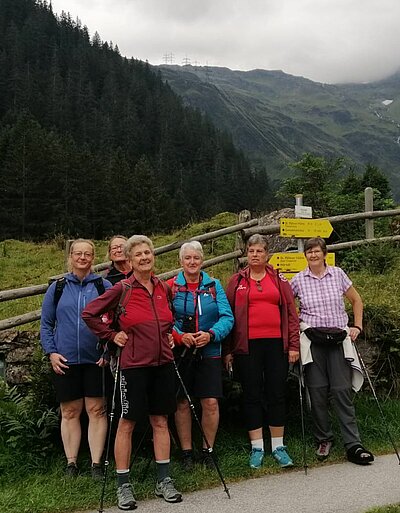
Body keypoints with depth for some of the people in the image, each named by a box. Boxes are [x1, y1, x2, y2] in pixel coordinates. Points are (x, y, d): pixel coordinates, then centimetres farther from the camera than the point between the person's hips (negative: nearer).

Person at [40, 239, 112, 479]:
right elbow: (46, 323, 10)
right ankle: (71, 464, 19)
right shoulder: (57, 288, 7)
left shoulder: (104, 286, 4)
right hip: (65, 360, 1)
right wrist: (51, 352, -2)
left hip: (95, 360, -1)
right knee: (70, 412, 8)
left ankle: (96, 464, 11)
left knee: (96, 410, 2)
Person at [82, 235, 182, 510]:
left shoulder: (164, 288, 6)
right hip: (134, 364, -4)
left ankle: (164, 481, 22)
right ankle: (124, 486, 16)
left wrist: (170, 335, 10)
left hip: (163, 363, 4)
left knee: (161, 421, 11)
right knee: (127, 423, 3)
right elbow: (89, 314, -1)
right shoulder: (122, 289, -8)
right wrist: (112, 335, -4)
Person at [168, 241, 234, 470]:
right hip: (180, 354, -1)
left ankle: (208, 451, 18)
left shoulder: (214, 285, 6)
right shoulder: (170, 287, 1)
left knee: (211, 402, -1)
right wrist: (180, 337, -19)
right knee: (182, 403, 7)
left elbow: (227, 317, 0)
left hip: (209, 353, 1)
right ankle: (187, 453, 22)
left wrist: (211, 334, -16)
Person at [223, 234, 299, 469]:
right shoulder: (237, 281, 8)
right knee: (252, 396, 5)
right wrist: (228, 350, 2)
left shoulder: (279, 279, 9)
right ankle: (257, 448, 15)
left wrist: (293, 344, 0)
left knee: (277, 394, 5)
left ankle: (278, 446, 18)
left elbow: (291, 312, 7)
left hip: (276, 343, 1)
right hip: (247, 346, 0)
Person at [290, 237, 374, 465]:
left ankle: (354, 445, 0)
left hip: (339, 340, 0)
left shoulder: (338, 274, 5)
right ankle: (324, 439, 19)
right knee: (317, 392, 3)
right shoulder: (298, 280, 3)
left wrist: (357, 326, 7)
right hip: (313, 341, 0)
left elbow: (356, 300, 15)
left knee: (342, 390, -4)